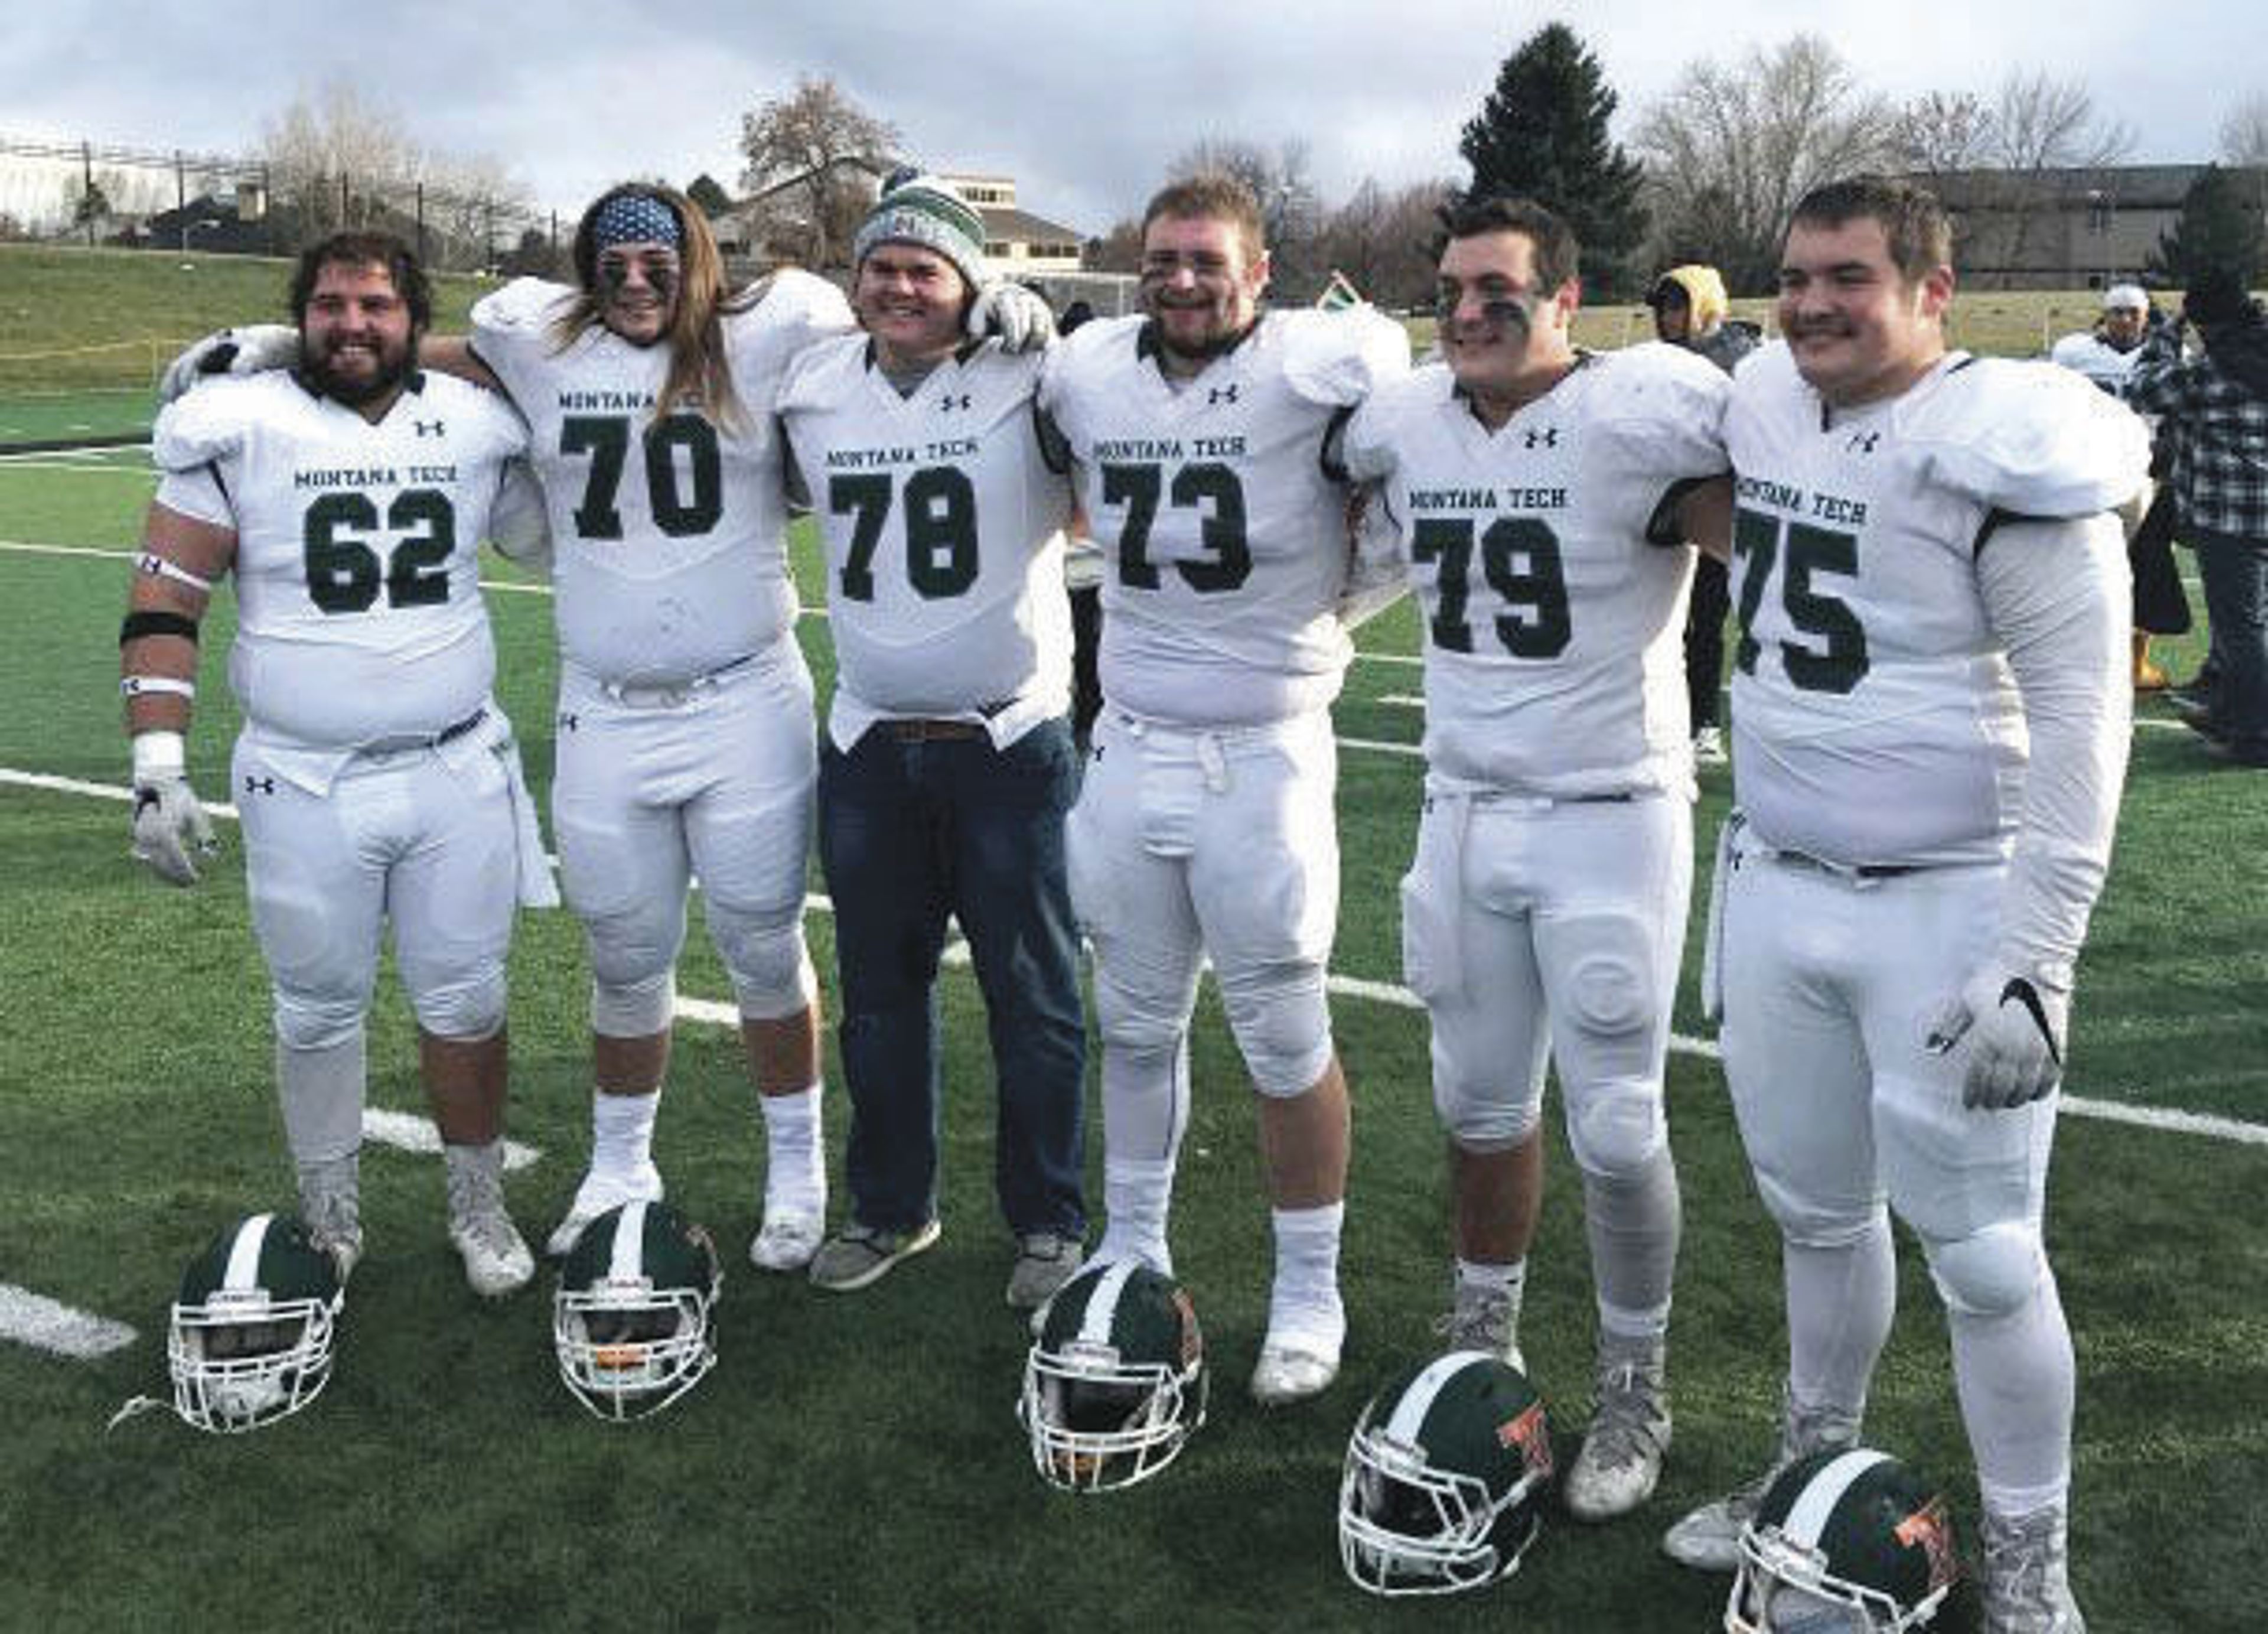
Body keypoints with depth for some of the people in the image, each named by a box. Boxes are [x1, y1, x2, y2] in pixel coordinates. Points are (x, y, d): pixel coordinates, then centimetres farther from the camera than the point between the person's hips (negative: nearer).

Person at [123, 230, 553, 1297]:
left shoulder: (479, 426, 2)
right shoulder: (239, 429, -5)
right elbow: (164, 608, -5)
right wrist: (157, 767, -12)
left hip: (458, 773, 2)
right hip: (305, 788, -1)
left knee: (465, 1004, 9)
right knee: (320, 1012, 11)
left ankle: (478, 1207, 28)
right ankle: (330, 1227, 29)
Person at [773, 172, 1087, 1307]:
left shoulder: (1028, 385, -9)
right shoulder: (810, 392, 5)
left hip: (1009, 743, -4)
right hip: (867, 744, 4)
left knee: (1032, 998, 5)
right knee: (879, 991, 15)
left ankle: (1050, 1223, 21)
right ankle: (890, 1206, 32)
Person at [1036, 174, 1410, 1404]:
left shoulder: (1317, 368, -13)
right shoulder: (1087, 371, 3)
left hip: (1262, 756, -4)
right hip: (1128, 747, 5)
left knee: (1285, 1038, 5)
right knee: (1135, 1024, 16)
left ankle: (1309, 1293, 22)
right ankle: (1131, 1250, 34)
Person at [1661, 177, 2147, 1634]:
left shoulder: (1997, 452, -14)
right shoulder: (1766, 416, 5)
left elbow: (2081, 716, -15)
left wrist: (2036, 959, -19)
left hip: (1948, 910, -6)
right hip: (1775, 891, 6)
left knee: (1983, 1256, 3)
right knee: (1817, 1211, 19)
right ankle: (1818, 1467, 39)